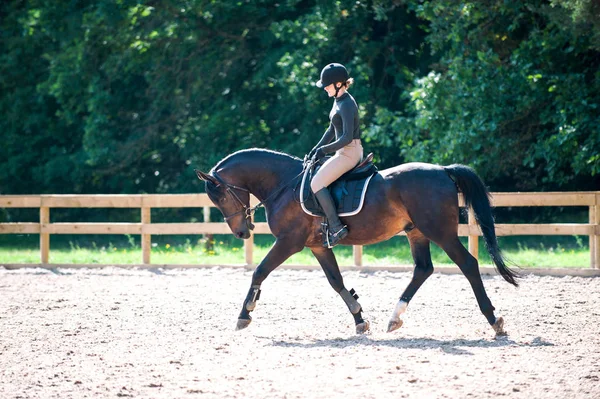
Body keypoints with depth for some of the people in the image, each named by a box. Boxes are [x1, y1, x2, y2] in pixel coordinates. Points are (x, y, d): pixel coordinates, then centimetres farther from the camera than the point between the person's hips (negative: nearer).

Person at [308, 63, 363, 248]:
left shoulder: (346, 105, -18)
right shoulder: (338, 101, 13)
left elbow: (347, 137, -23)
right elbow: (332, 130, 22)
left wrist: (324, 150, -18)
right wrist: (316, 149, 14)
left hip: (349, 152, -11)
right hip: (344, 151, 11)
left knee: (317, 183, -19)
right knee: (317, 178, 21)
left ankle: (336, 228, -24)